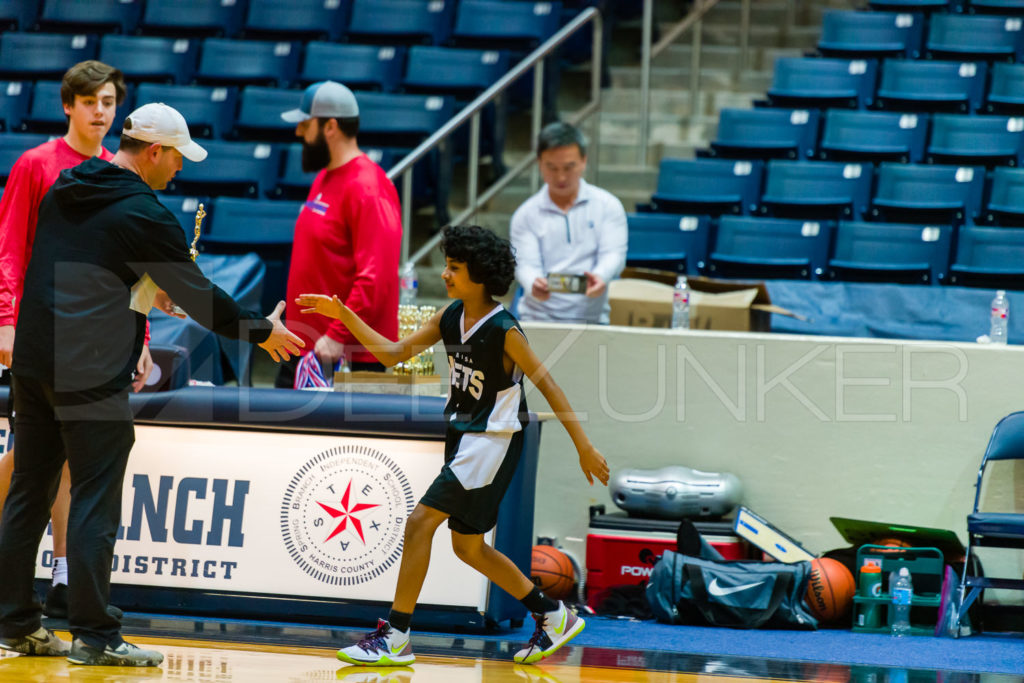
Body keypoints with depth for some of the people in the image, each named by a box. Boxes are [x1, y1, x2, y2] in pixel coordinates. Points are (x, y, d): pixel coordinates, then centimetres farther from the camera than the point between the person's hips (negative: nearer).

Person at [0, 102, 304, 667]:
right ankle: (92, 636, -4)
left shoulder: (63, 190, 13)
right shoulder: (144, 214, -11)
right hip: (92, 374, -8)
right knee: (95, 504, -4)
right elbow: (196, 296, -6)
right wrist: (260, 331, 7)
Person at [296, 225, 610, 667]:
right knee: (468, 547, 15)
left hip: (492, 442, -9)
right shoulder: (451, 317, 2)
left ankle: (396, 637, -9)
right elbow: (393, 354, 4)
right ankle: (554, 617, 28)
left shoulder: (504, 331, -20)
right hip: (463, 437, 9)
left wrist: (584, 448, -13)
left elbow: (548, 387, -15)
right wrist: (344, 316, -5)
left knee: (420, 522, -14)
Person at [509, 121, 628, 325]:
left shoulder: (607, 206, 9)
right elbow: (526, 264, -2)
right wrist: (534, 285, -27)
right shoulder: (526, 215, 9)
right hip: (537, 318, 0)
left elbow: (613, 254, -2)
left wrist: (599, 277, -27)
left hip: (591, 318, 0)